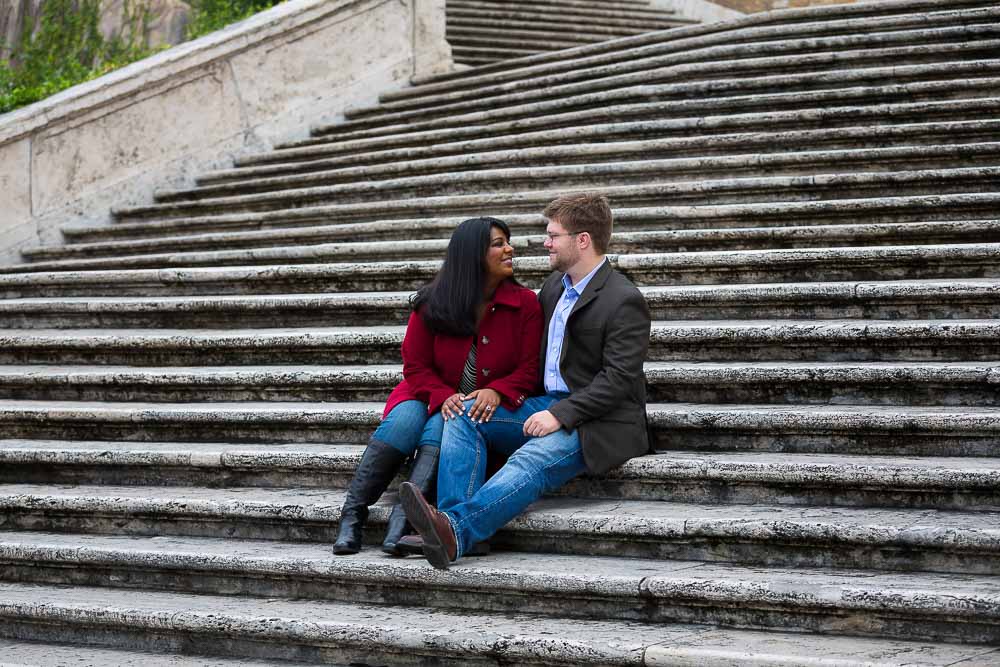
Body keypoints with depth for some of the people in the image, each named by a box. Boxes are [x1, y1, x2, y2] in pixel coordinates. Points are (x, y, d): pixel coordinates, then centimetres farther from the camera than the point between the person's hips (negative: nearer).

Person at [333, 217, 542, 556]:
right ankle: (352, 516, -25)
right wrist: (444, 397, -20)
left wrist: (496, 392, -26)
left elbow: (530, 368, -6)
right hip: (431, 394, 1)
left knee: (439, 430, -33)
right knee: (402, 423, -30)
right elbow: (416, 366, 0)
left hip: (485, 404, -1)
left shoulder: (525, 303, -3)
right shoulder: (432, 305, -2)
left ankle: (401, 522, -43)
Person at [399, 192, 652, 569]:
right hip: (549, 405, 8)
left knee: (531, 461, -35)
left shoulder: (624, 301, -12)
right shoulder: (555, 284, 15)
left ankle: (456, 530, -55)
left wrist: (561, 415, -24)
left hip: (598, 421, -8)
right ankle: (451, 533, -30)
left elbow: (618, 380, -18)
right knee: (464, 415, -12)